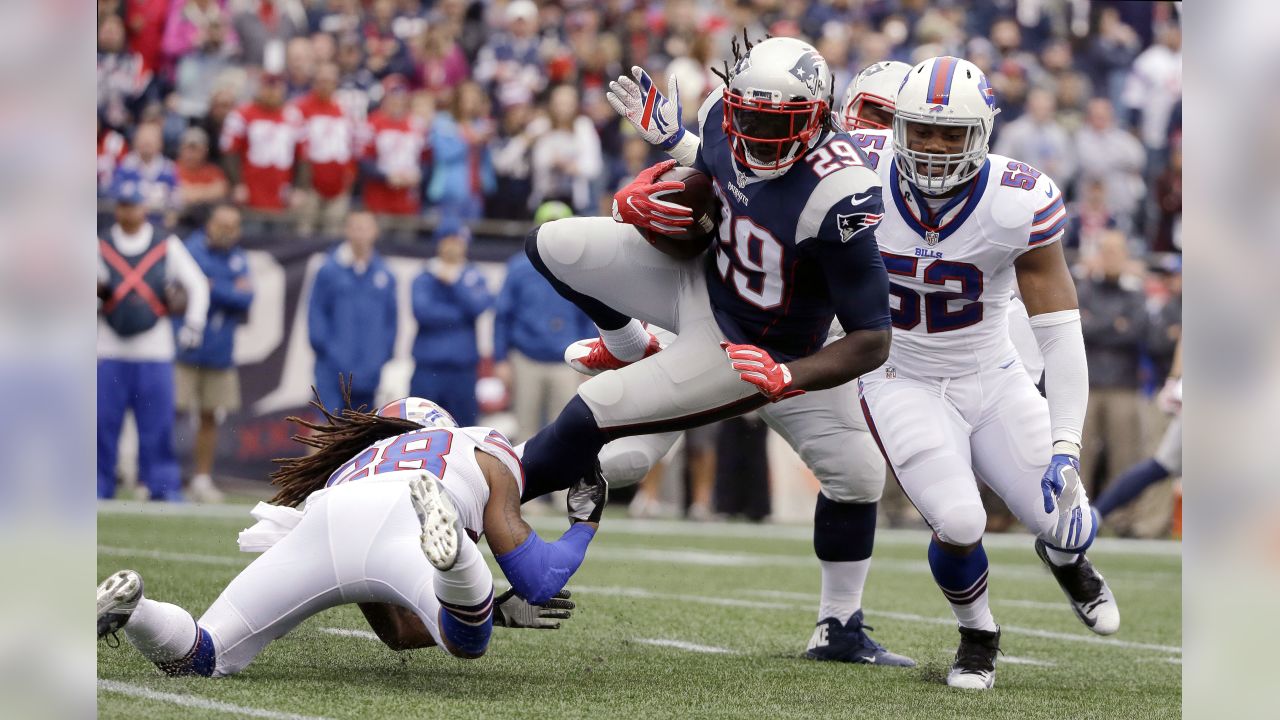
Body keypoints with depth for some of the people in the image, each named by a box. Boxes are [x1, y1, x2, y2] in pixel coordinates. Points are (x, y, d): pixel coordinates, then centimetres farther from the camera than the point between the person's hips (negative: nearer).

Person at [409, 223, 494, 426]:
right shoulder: (425, 279, 6)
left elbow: (479, 307, -9)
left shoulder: (474, 278, 10)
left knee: (462, 426, 4)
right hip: (428, 369, -1)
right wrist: (459, 314, -7)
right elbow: (422, 311, -11)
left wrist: (453, 282, -10)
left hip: (462, 370, 1)